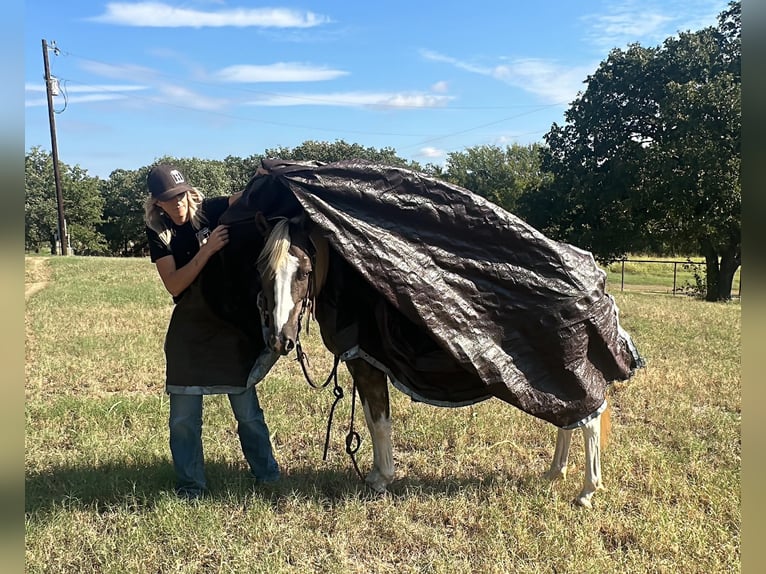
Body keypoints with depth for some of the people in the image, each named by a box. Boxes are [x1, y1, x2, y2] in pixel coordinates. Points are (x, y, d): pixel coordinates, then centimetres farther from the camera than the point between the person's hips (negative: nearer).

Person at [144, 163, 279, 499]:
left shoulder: (210, 211, -4)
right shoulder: (159, 233, -3)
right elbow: (174, 285, -14)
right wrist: (207, 249, -24)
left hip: (232, 323, -1)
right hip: (188, 327, 1)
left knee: (247, 410, 7)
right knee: (184, 415, 4)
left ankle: (267, 474, 24)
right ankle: (190, 484, 21)